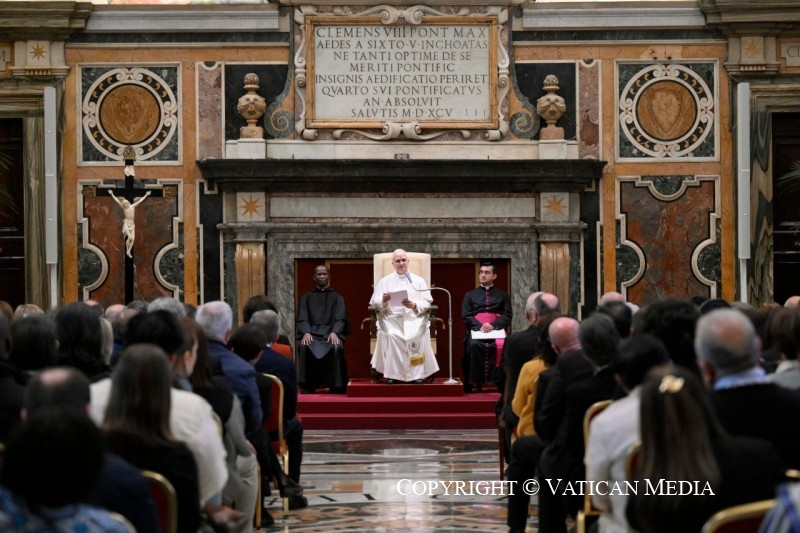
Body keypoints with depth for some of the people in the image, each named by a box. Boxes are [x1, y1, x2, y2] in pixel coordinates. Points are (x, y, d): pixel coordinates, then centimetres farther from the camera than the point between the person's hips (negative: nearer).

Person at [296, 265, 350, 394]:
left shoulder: (337, 297, 17)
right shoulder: (306, 298, 19)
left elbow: (340, 318, 4)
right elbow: (302, 319, 7)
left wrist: (334, 332, -18)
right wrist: (306, 333, -15)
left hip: (331, 333, -1)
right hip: (312, 333, 1)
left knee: (337, 347, -35)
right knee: (304, 347, -34)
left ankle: (336, 386, -27)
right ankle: (307, 386, -29)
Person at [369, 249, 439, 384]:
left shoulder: (418, 281, 16)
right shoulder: (384, 282, 16)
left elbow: (427, 303, 6)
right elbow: (374, 304, 8)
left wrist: (414, 305, -13)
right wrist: (383, 301, -14)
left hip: (414, 318, 0)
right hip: (392, 319, 0)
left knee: (416, 334, -32)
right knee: (391, 335, -32)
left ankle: (417, 374, -24)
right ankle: (392, 374, -24)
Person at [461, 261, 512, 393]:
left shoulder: (502, 295, 18)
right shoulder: (470, 295, 21)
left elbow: (507, 316, 6)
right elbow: (466, 316, 8)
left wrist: (493, 325, -13)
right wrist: (480, 326, -11)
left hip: (496, 329, -1)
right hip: (476, 329, 1)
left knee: (501, 345, -35)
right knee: (473, 345, -34)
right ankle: (474, 383, -31)